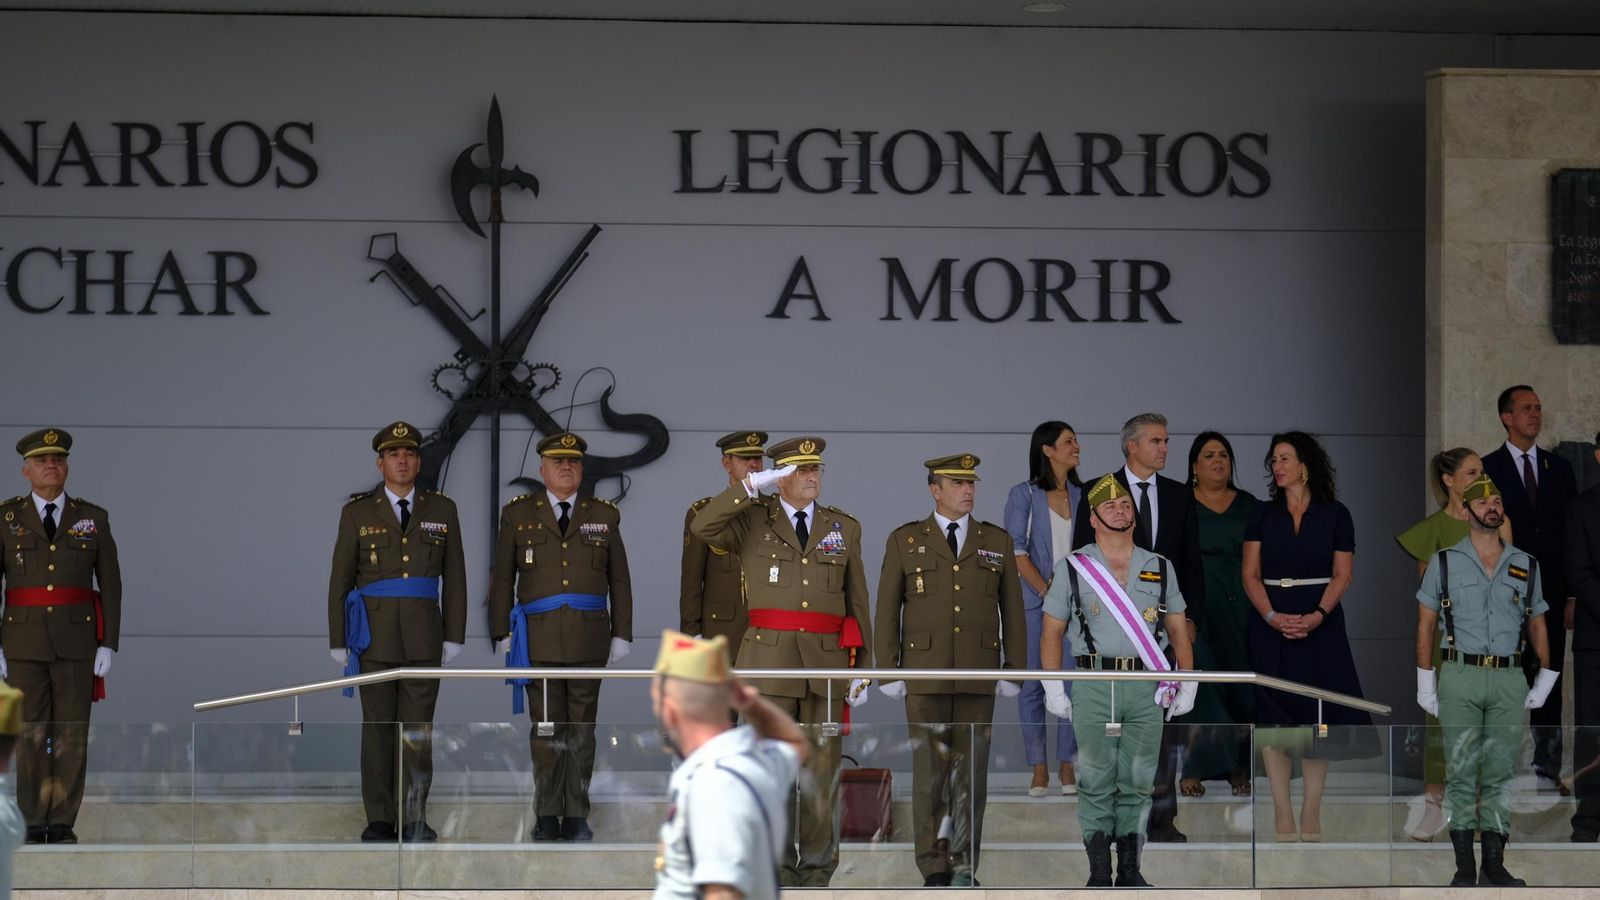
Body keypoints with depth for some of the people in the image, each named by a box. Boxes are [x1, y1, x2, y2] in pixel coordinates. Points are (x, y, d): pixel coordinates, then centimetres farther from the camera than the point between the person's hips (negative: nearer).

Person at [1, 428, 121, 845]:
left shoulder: (93, 518, 4)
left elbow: (110, 585, 3)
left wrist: (108, 645, -5)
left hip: (77, 639, 1)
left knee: (72, 734, -3)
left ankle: (62, 824, 3)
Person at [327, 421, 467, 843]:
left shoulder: (441, 510, 5)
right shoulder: (357, 513, 1)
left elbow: (454, 577, 6)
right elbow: (340, 580, 2)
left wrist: (454, 637, 0)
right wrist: (338, 641, -2)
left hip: (423, 634, 1)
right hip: (374, 632, -1)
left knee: (418, 728, 0)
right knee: (378, 727, 0)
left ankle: (414, 818, 5)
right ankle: (380, 820, 4)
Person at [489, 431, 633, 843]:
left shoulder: (604, 516, 9)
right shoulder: (518, 515, 5)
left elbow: (620, 581, 11)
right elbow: (502, 578, 6)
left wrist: (622, 635, 5)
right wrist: (503, 634, 1)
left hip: (589, 640, 1)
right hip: (539, 639, -1)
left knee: (581, 731, 3)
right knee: (546, 731, -3)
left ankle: (576, 817, 8)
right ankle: (547, 818, 3)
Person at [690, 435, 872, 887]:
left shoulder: (844, 528, 12)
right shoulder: (752, 523, 6)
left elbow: (857, 604, 12)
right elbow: (702, 527, -14)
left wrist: (861, 669, 6)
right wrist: (753, 486, -17)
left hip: (826, 662, 2)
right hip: (768, 661, -2)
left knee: (822, 769, 2)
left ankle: (816, 867, 9)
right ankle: (776, 866, 3)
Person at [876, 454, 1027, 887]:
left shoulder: (996, 541, 9)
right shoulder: (905, 540, 5)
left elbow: (1012, 609, 10)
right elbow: (887, 611, 5)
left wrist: (1014, 670, 4)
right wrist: (888, 673, -1)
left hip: (979, 674, 1)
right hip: (925, 674, -1)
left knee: (971, 771, 0)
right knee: (929, 771, -3)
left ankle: (965, 866, 5)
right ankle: (934, 868, 0)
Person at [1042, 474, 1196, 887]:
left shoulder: (1161, 569, 13)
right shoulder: (1073, 569, 6)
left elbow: (1178, 630, 16)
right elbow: (1051, 632, 6)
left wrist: (1187, 684, 8)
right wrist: (1053, 688, -1)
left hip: (1147, 690, 2)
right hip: (1093, 689, -2)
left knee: (1137, 783, 3)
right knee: (1096, 783, -2)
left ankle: (1130, 869, 9)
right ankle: (1098, 872, 1)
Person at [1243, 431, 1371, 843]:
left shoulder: (1335, 515, 4)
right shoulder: (1263, 514, 8)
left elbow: (1343, 574, 0)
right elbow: (1251, 572, 3)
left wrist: (1318, 616, -15)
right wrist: (1271, 616, -12)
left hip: (1319, 620, -1)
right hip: (1271, 620, 1)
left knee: (1316, 715, -3)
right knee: (1274, 715, -3)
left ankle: (1311, 812, 1)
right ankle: (1282, 812, -1)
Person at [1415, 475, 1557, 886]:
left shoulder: (1526, 567, 11)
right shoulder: (1444, 563, 5)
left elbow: (1538, 625, 16)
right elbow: (1426, 625, 7)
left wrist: (1545, 683, 10)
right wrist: (1425, 686, 2)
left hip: (1509, 682, 2)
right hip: (1460, 676, -2)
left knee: (1501, 774, 2)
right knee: (1461, 772, -4)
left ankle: (1494, 864, 5)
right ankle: (1464, 865, -3)